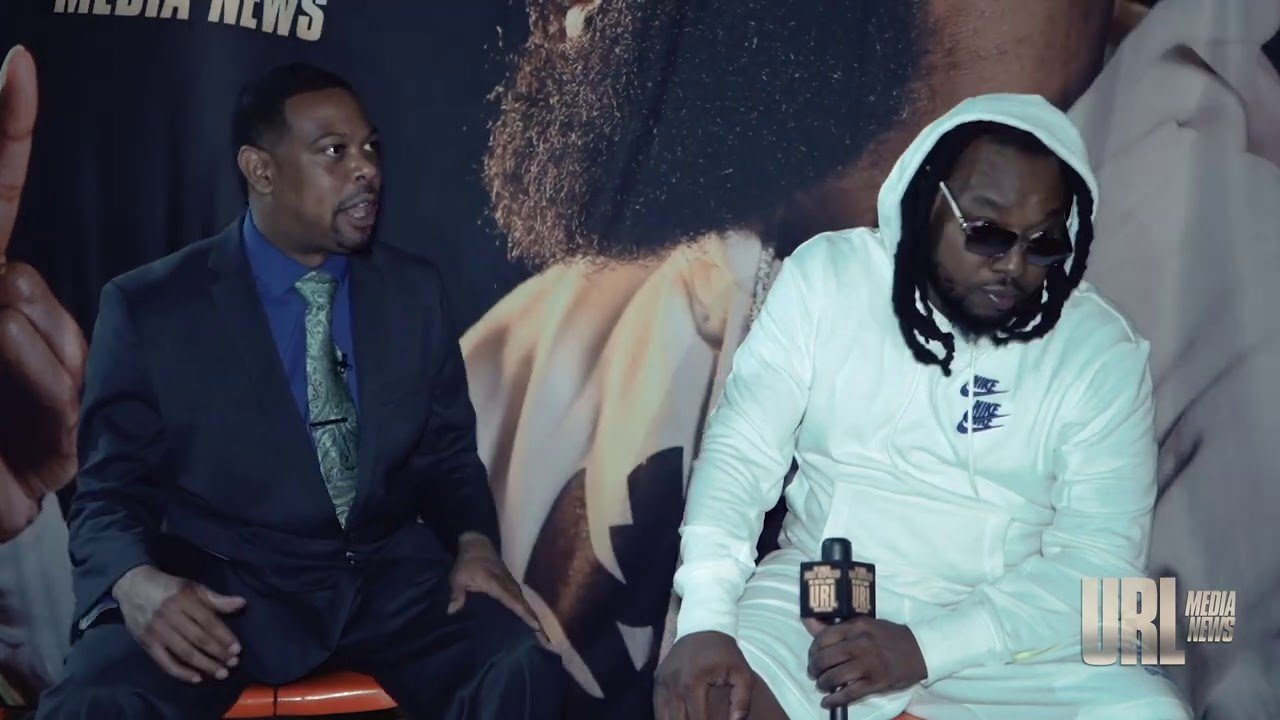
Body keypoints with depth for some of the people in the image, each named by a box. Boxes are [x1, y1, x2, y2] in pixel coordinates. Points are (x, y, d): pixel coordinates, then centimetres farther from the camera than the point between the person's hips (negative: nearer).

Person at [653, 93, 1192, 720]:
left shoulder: (1103, 351, -6)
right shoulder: (827, 275, -4)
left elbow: (1100, 559, -10)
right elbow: (741, 450, -7)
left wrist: (925, 647, -22)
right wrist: (704, 620, -22)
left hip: (1006, 626, 1)